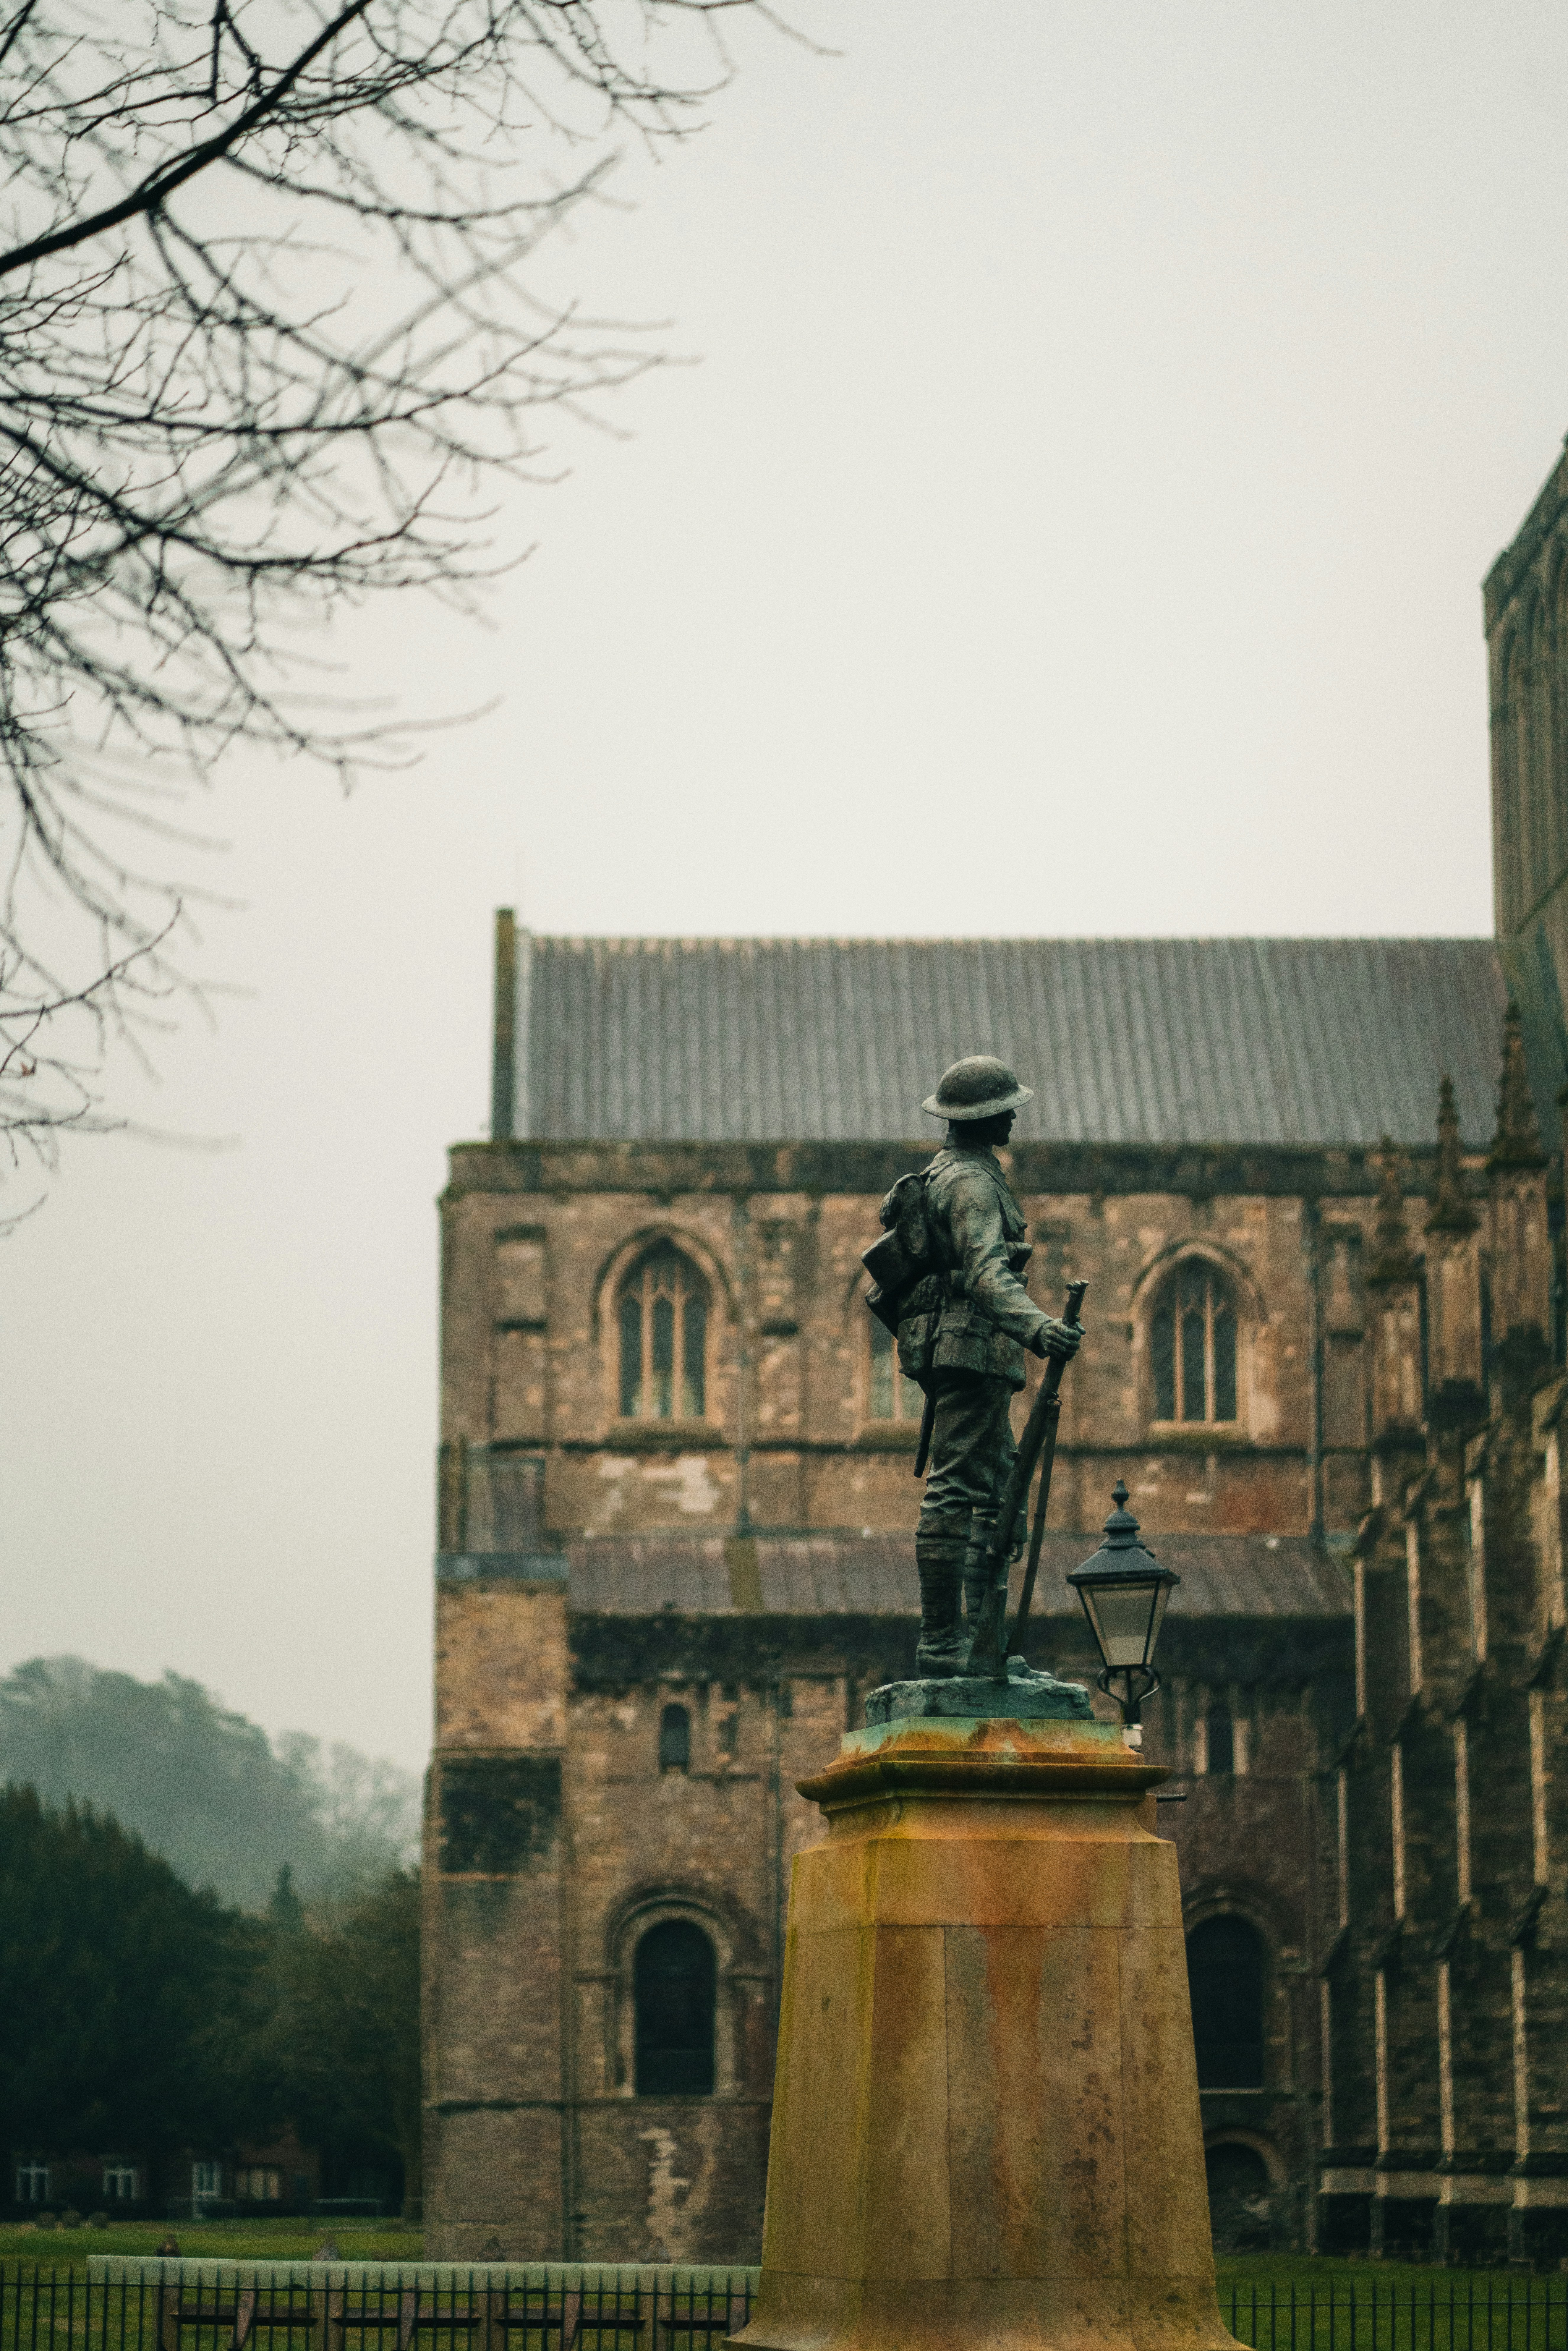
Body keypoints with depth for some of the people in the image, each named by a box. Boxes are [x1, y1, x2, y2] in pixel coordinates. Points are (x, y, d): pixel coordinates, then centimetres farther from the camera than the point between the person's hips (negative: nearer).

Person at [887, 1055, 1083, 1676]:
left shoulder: (942, 1173, 19)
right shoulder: (972, 1184, -14)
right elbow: (986, 1272, -29)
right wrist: (1035, 1325, -44)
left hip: (950, 1351, 11)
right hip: (971, 1350, -11)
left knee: (999, 1492, 11)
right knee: (956, 1492, -12)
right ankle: (940, 1643, -15)